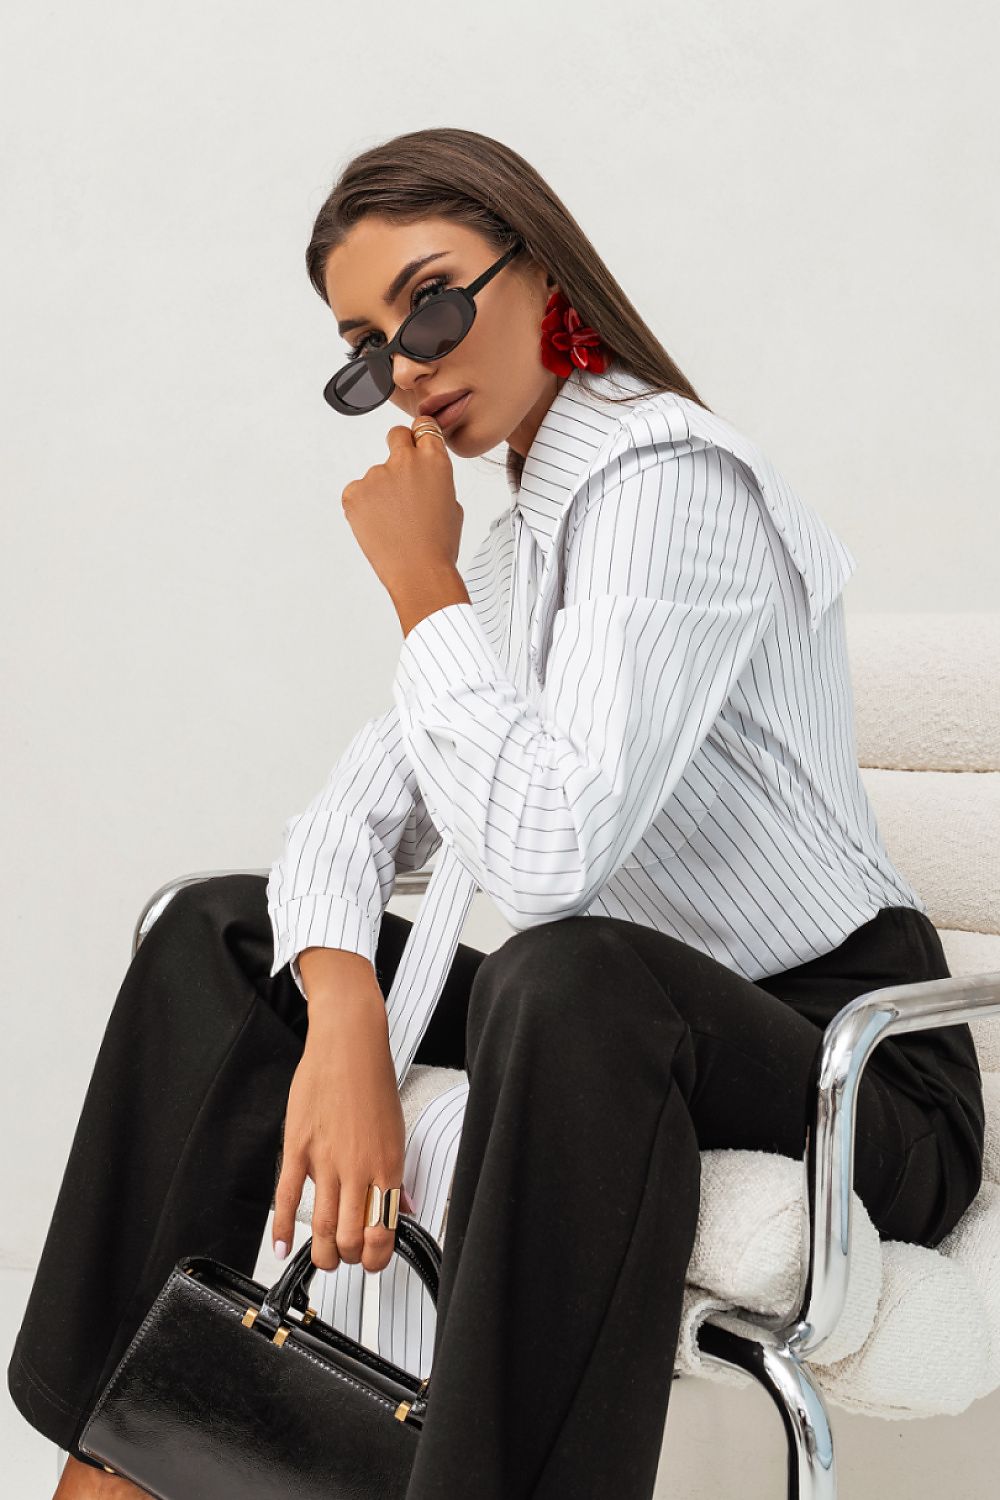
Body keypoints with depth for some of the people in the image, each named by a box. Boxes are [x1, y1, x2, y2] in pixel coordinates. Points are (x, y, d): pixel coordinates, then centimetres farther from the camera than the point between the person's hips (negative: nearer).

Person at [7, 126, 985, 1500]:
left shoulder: (672, 481, -17)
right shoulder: (523, 537, 12)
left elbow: (549, 851, -30)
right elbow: (363, 811, 4)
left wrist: (426, 585, -16)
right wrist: (345, 1020, -16)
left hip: (852, 1067, -9)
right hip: (638, 1027, 9)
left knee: (575, 976, -40)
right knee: (220, 930, 6)